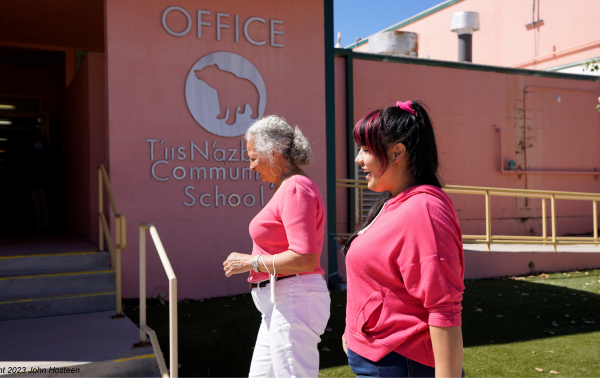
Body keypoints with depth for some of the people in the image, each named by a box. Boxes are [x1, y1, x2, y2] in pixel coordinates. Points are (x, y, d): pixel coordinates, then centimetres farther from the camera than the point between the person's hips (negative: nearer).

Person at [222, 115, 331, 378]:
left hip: (293, 301, -11)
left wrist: (251, 262, -16)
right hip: (280, 303, 11)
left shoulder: (295, 189, -16)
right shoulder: (289, 188, 14)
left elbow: (305, 259, -25)